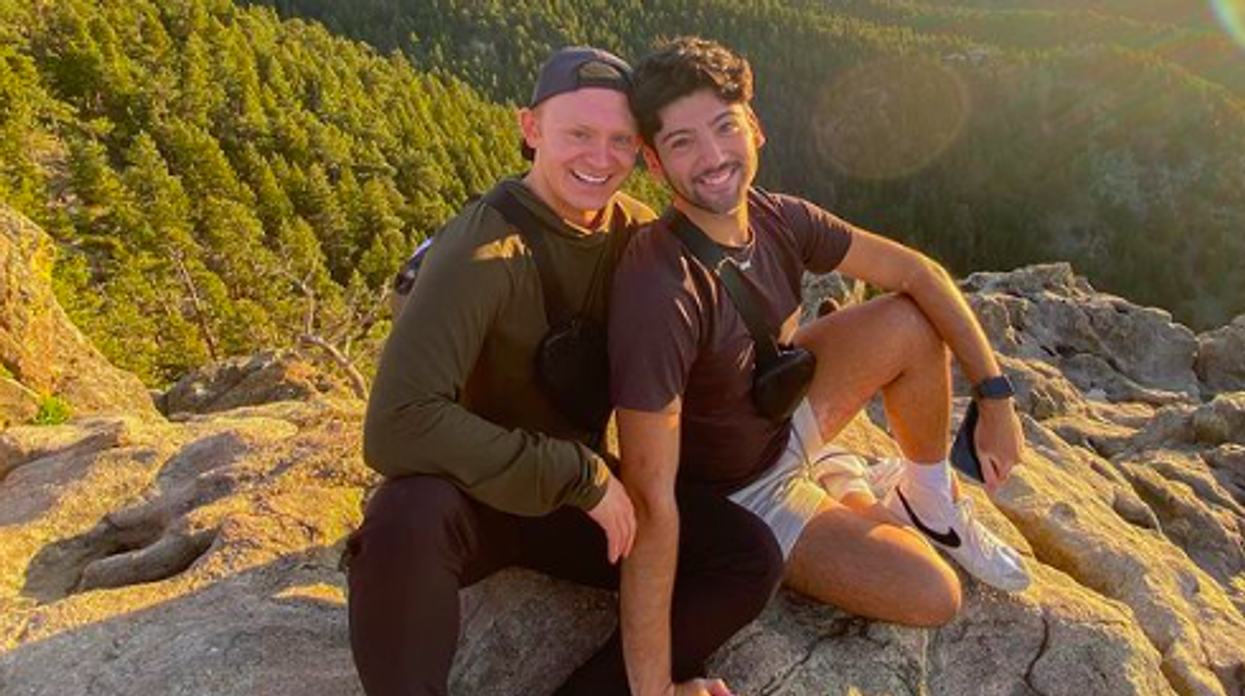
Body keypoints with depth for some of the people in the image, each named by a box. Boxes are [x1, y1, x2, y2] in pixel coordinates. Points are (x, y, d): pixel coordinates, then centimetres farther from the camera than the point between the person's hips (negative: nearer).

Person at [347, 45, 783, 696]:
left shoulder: (635, 229, -4)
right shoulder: (484, 248, -23)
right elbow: (397, 425, -33)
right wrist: (583, 475, -28)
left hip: (582, 490, 5)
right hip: (474, 494, -5)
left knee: (751, 558, -12)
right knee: (408, 518, -39)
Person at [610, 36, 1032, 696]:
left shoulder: (776, 218, -14)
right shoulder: (658, 288, -37)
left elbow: (915, 272, -3)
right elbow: (651, 505, -38)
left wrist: (996, 395, -9)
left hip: (787, 420, 6)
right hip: (735, 491, -6)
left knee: (914, 321, -10)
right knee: (933, 596, -16)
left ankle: (930, 504, 13)